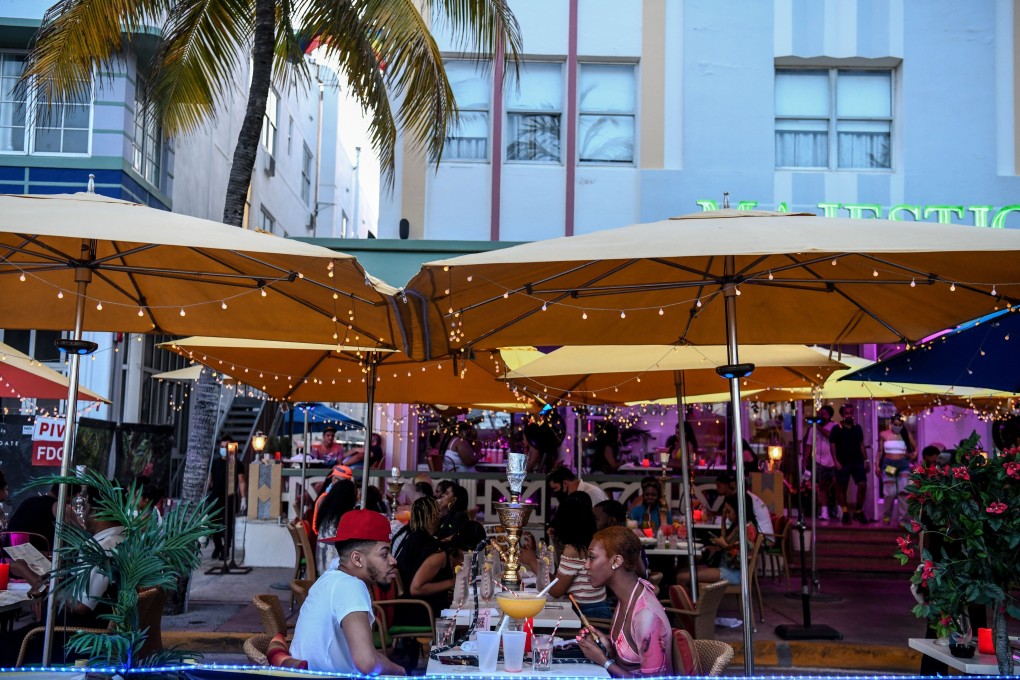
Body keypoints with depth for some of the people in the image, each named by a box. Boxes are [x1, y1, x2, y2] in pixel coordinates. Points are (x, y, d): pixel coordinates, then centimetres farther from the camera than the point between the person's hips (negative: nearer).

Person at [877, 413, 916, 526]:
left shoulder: (906, 434, 4)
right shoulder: (883, 434, 2)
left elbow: (915, 448, 15)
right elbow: (880, 452, 7)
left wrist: (913, 456, -4)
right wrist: (877, 466, 4)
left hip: (903, 464, 1)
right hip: (889, 464, -1)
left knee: (903, 491, -7)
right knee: (890, 492, -3)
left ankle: (902, 518, -2)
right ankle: (886, 516, 18)